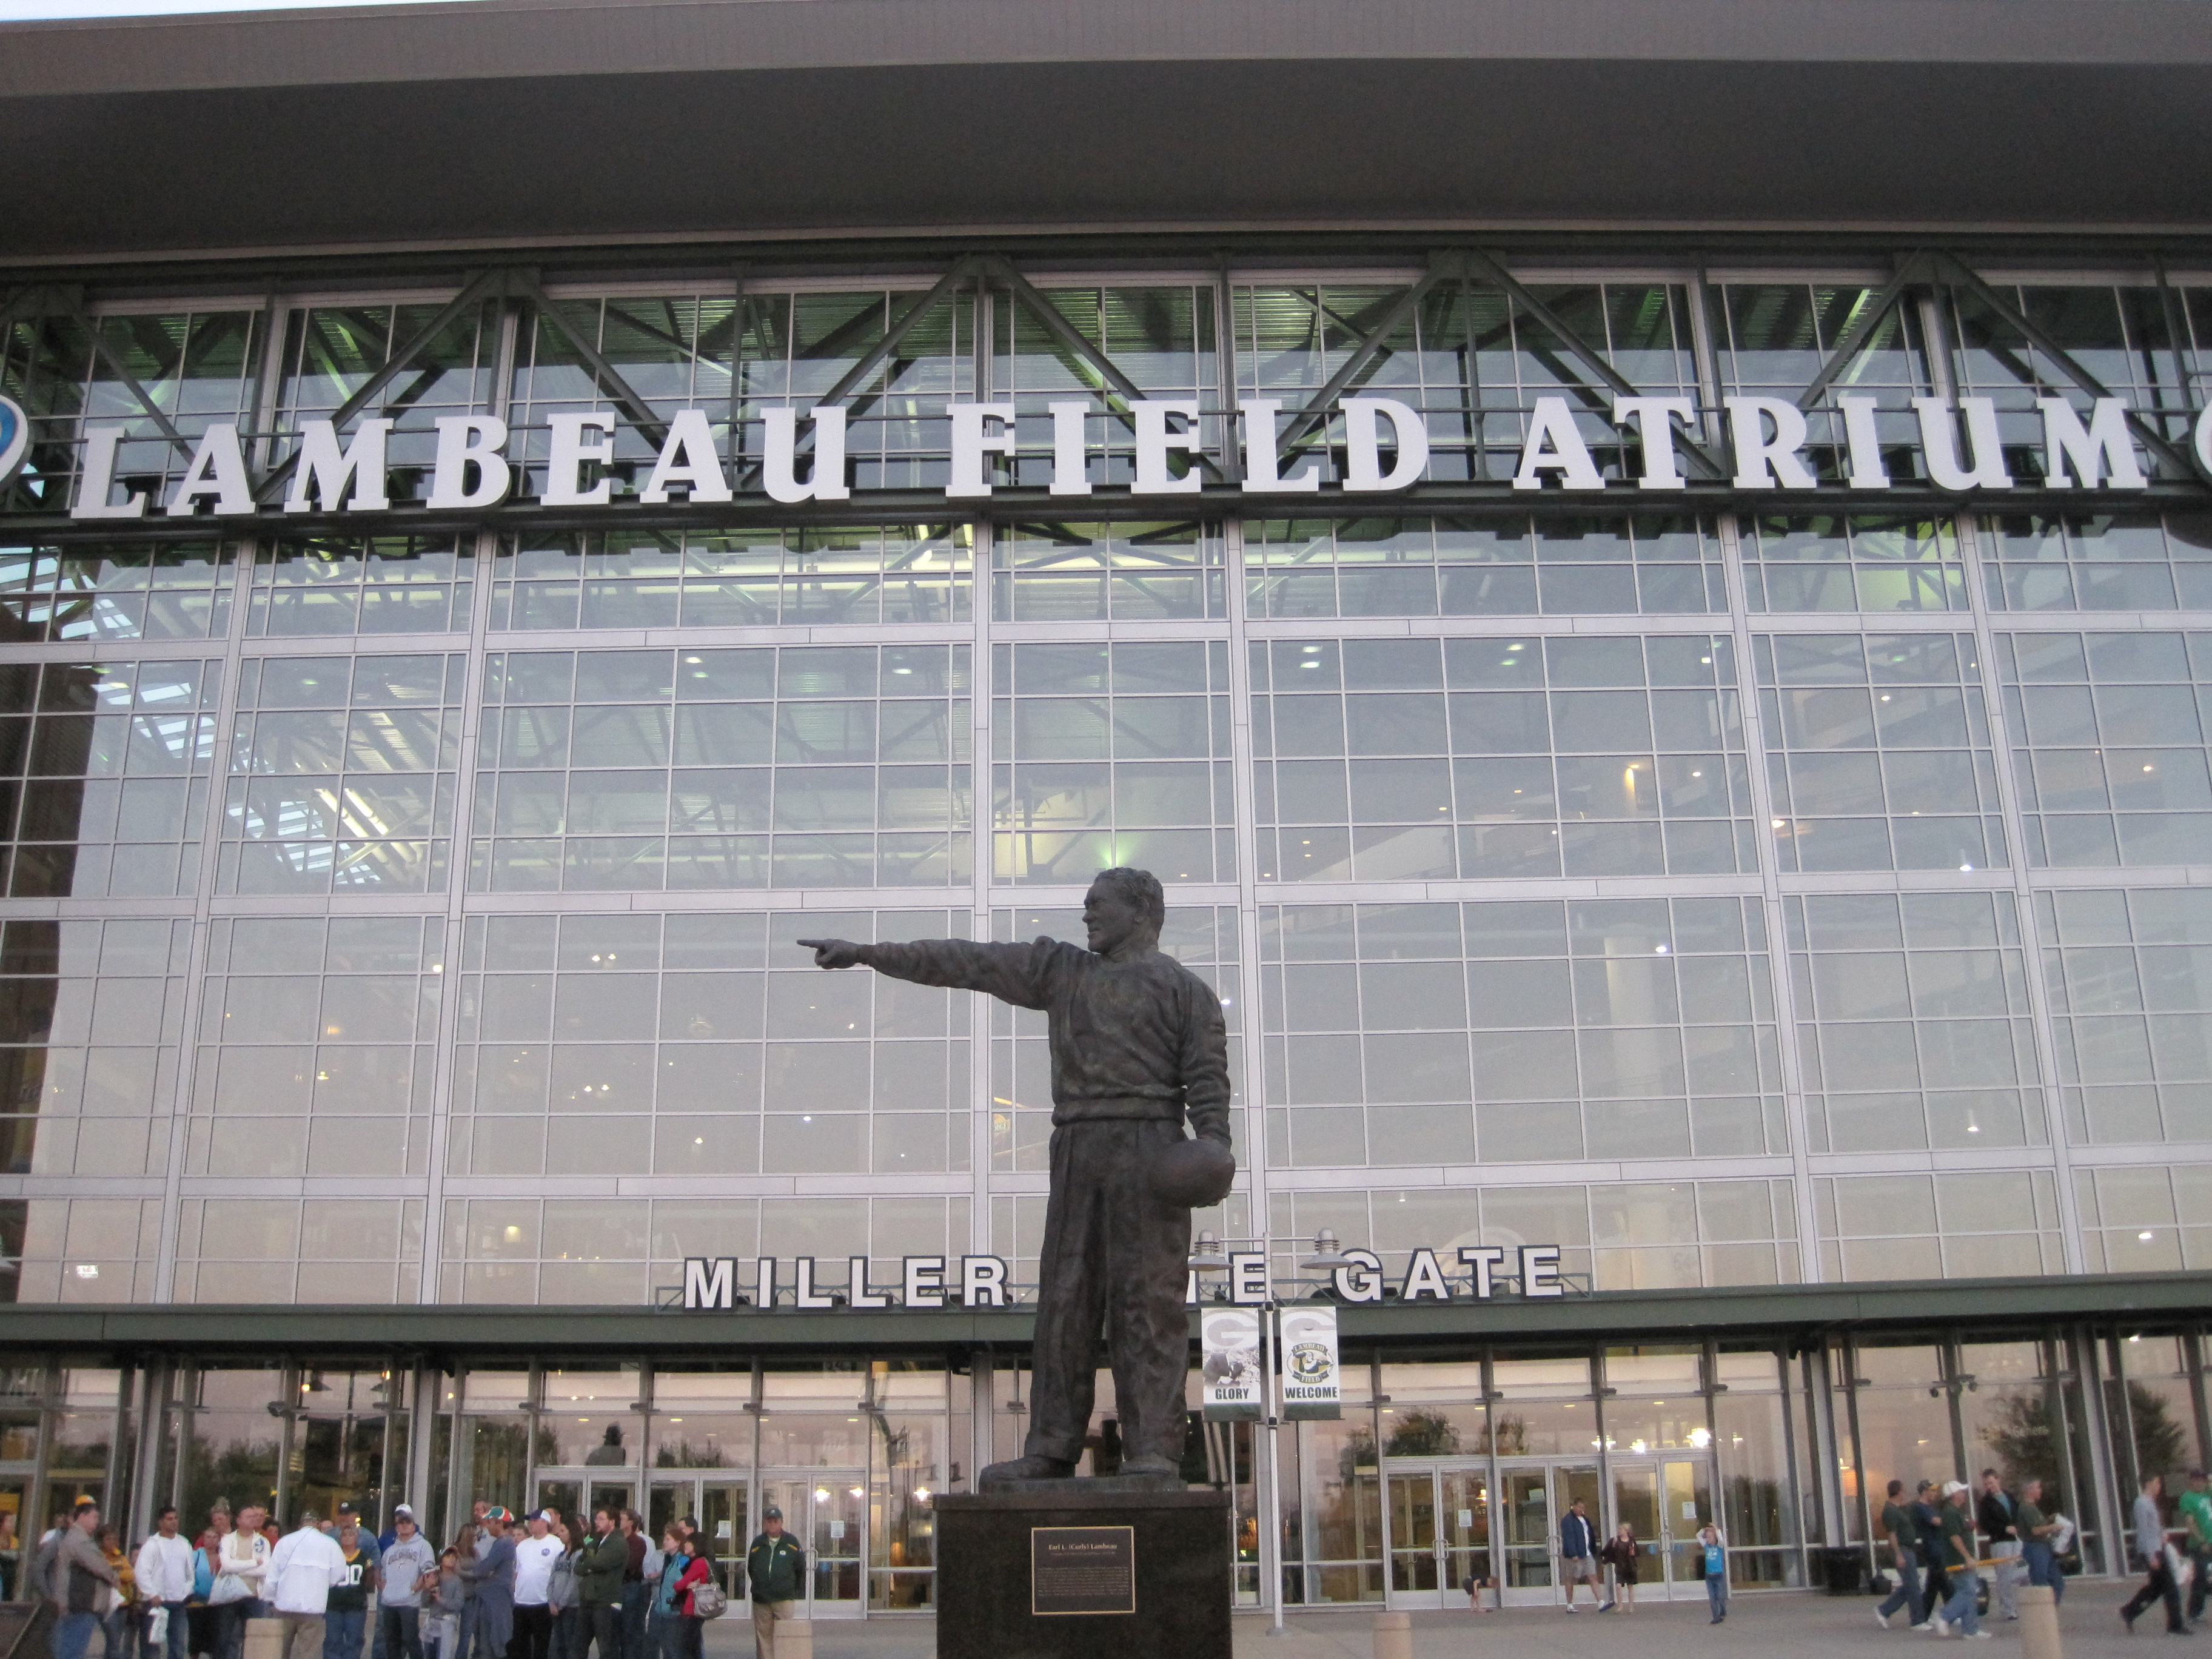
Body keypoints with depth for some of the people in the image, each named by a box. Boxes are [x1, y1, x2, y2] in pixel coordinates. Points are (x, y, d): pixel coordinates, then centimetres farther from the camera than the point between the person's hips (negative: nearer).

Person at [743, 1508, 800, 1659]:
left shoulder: (792, 1544, 4)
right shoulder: (757, 1544, 10)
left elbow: (801, 1569, 9)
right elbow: (750, 1570, 19)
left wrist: (795, 1590, 7)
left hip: (785, 1601, -2)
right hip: (761, 1602, 3)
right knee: (763, 1637, 3)